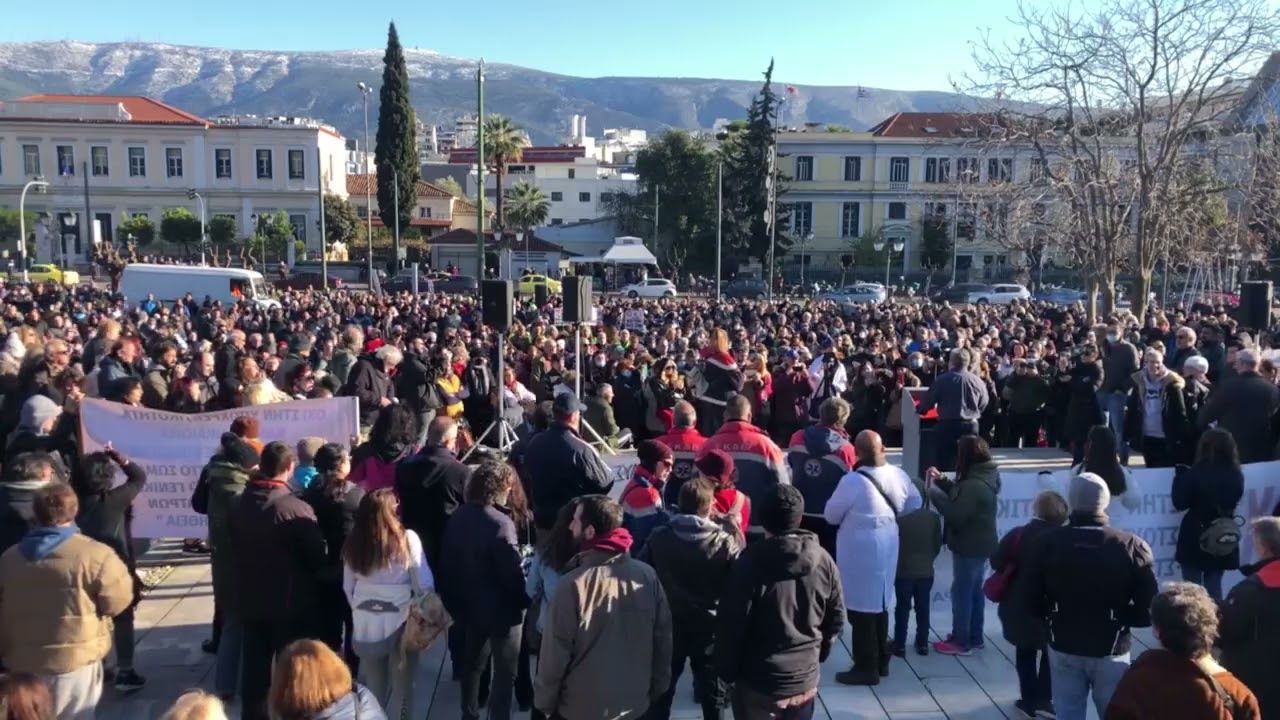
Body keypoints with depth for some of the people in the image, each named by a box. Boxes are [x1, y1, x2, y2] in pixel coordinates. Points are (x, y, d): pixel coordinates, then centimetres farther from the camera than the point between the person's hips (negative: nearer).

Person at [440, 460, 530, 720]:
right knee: (504, 672, 8)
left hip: (469, 606, 7)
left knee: (472, 663, 24)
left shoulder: (457, 517, -2)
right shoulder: (500, 523, -25)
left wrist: (452, 601, 15)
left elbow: (448, 564, 5)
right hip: (500, 610, -7)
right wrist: (526, 600, -6)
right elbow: (512, 572, -24)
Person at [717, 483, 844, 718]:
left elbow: (731, 623, -15)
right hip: (805, 678, 4)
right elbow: (836, 619, 5)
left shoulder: (750, 562, -19)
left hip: (759, 683, -4)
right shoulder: (823, 561, -5)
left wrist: (727, 671, -1)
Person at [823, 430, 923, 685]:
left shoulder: (852, 481, -25)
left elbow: (831, 515, -11)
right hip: (887, 548, 7)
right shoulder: (898, 475, -6)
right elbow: (915, 505, 11)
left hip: (859, 551, -7)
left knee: (862, 609, 4)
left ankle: (866, 668, 12)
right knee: (879, 605, 19)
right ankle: (881, 662, 30)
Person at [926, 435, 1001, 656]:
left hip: (969, 547, -10)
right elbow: (960, 498, 13)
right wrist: (941, 480, 5)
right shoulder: (983, 478, 5)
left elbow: (955, 515, -26)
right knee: (974, 591, 19)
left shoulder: (974, 485, -27)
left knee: (961, 592, 2)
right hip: (980, 545, 10)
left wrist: (933, 491, -20)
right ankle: (975, 637, 30)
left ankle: (960, 641, 12)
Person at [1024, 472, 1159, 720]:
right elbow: (1148, 609, -12)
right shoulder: (1131, 546, -11)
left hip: (1063, 647, 1)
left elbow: (1033, 600, -5)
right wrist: (1119, 618, 7)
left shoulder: (1050, 542, -8)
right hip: (1111, 651, -1)